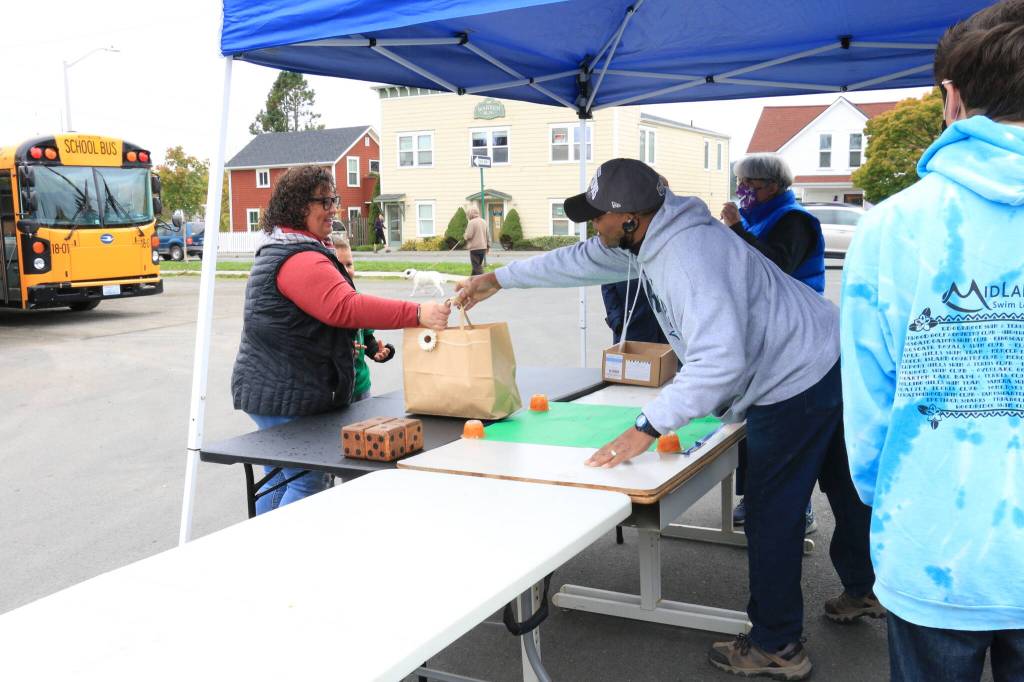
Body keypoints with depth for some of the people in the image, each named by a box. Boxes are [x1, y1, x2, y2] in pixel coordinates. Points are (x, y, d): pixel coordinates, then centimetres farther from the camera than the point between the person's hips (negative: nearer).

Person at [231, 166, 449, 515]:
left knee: (280, 475, 18)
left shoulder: (277, 250, 16)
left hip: (269, 390, 11)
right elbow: (345, 307, -33)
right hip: (287, 396, -11)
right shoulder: (301, 260, -21)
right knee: (307, 481, -5)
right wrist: (417, 314, -37)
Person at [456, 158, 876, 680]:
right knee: (846, 491, 25)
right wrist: (498, 279, 20)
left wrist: (647, 429, -36)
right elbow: (585, 260, 15)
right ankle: (863, 590, 45)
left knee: (772, 517, 1)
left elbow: (719, 360, -38)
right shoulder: (655, 235, 2)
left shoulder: (687, 257, -30)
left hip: (795, 383, -10)